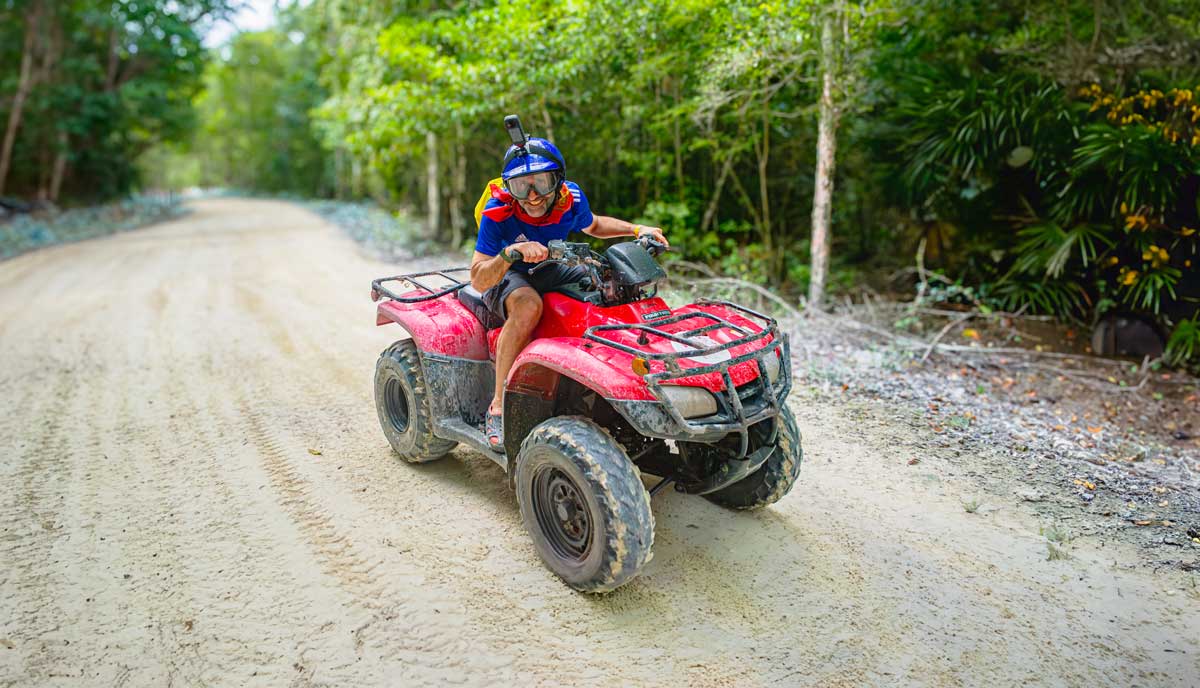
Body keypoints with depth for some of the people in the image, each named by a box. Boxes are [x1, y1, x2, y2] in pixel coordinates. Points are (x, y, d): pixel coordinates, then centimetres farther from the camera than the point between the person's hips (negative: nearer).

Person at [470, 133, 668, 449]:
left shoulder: (571, 198, -14)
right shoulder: (498, 213, -26)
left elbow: (593, 225, 12)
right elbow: (478, 280, -30)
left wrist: (637, 229, 0)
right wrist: (510, 252, -48)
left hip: (550, 270, 5)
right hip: (505, 277, -5)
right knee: (528, 305, -41)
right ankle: (498, 406, -32)